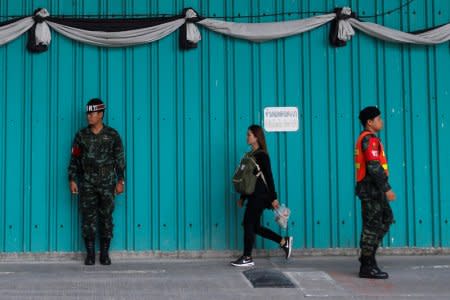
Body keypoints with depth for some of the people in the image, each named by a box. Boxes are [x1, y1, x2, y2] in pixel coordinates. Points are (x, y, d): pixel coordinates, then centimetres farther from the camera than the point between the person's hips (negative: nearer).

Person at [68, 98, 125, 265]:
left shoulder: (112, 135, 2)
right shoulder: (81, 136, 6)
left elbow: (120, 159, 4)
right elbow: (74, 159, 8)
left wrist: (120, 181, -2)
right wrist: (72, 180, 0)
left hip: (107, 183, -1)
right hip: (87, 184, 1)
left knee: (106, 217, 1)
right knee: (88, 217, 0)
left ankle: (104, 254, 9)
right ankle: (90, 254, 7)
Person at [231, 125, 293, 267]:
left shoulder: (262, 155, -10)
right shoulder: (251, 155, 14)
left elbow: (269, 177, -13)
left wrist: (273, 198, -15)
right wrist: (242, 197, 19)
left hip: (259, 196, -9)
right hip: (253, 196, 9)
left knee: (249, 224, -4)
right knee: (254, 226, 10)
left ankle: (247, 258, 4)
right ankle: (284, 241, 21)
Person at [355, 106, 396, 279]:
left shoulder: (366, 139, 19)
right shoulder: (370, 139, -14)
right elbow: (374, 167, -22)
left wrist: (383, 188, 21)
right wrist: (387, 188, -21)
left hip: (374, 189, 10)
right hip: (371, 188, -10)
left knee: (386, 219, 16)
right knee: (372, 225, -6)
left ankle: (368, 256, 19)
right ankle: (367, 267, -1)